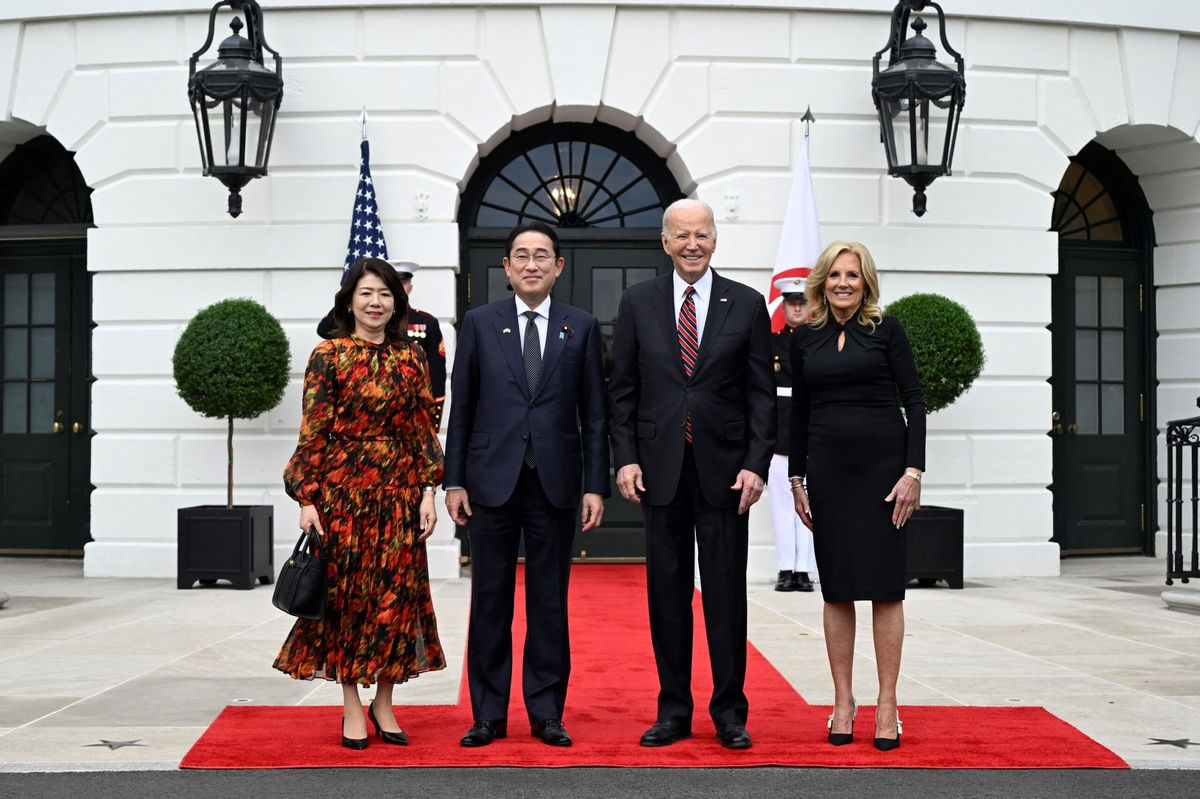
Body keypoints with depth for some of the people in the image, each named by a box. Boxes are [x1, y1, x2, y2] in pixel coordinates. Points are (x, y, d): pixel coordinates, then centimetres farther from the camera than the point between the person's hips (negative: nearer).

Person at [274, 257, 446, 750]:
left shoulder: (410, 356, 7)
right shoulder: (328, 356, -3)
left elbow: (423, 428, 7)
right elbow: (312, 432, -5)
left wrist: (427, 491, 0)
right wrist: (307, 498, -10)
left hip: (399, 488, 3)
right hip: (343, 487, -3)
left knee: (396, 592, 5)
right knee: (347, 591, 3)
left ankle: (383, 703, 17)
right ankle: (352, 707, 13)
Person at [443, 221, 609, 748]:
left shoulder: (582, 327, 7)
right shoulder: (479, 324, 6)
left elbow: (594, 415, 5)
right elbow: (460, 410, 5)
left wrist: (596, 486, -2)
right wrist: (454, 482, -1)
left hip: (555, 484, 0)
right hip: (492, 482, 0)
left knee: (550, 603, 5)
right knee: (490, 601, 5)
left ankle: (547, 714, 14)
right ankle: (488, 715, 14)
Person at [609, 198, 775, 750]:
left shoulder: (747, 305, 4)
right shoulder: (638, 303, 6)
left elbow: (761, 394, 2)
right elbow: (622, 389, 6)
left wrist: (756, 464, -7)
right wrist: (625, 458, -3)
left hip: (723, 470, -1)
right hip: (659, 469, 1)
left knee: (726, 594, 3)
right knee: (667, 595, 7)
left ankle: (730, 713, 13)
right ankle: (673, 711, 16)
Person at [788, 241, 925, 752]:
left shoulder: (886, 330, 1)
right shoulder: (805, 340, 9)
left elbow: (914, 399, -2)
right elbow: (799, 412, 13)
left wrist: (913, 470, -10)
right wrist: (796, 479, 9)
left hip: (883, 464, -2)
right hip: (827, 470, 3)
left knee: (885, 586, -1)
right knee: (836, 590, 5)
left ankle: (887, 705, 6)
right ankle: (843, 702, 14)